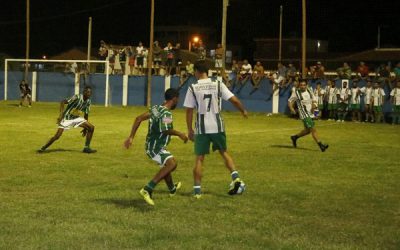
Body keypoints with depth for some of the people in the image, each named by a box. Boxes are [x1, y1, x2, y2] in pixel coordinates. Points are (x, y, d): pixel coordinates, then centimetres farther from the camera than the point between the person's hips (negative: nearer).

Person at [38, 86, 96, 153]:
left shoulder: (88, 102, -2)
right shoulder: (77, 97, -22)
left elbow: (86, 114, 10)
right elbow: (63, 102, -27)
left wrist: (85, 128, 13)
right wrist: (61, 114, -37)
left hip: (77, 118, 6)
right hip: (67, 118, -6)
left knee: (91, 127, -6)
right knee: (57, 136, -16)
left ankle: (87, 148, 2)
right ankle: (43, 148, 3)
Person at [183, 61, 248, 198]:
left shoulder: (193, 88, -5)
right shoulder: (218, 85, -2)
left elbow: (189, 110, -4)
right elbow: (235, 100, -5)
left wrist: (190, 130, 5)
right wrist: (243, 111, 15)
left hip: (202, 128, -1)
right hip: (217, 126, 2)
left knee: (199, 158, 8)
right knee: (224, 152, 22)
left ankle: (197, 189, 5)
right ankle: (235, 177, 5)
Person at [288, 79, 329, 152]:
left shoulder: (309, 91, 6)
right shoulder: (297, 93, -8)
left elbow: (314, 100, 14)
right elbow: (290, 101, 1)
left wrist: (314, 106, -7)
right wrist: (291, 108, -17)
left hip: (311, 113, 7)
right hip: (304, 115, -7)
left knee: (307, 130, 17)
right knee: (313, 129, -13)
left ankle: (295, 137, 37)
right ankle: (320, 145, -11)